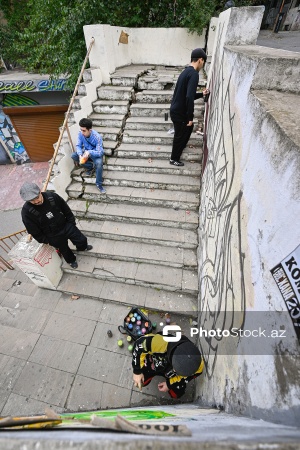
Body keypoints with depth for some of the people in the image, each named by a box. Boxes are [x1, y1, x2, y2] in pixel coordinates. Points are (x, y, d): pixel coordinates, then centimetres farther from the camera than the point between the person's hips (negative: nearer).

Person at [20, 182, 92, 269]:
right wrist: (46, 241, -6)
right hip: (54, 237, -2)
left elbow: (67, 210, -4)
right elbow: (35, 232, -12)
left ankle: (82, 247, 53)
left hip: (66, 226, 2)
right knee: (64, 250, 20)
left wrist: (71, 224, 2)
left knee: (82, 240, 15)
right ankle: (71, 260, 54)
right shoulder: (27, 211, -24)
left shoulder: (52, 196, -20)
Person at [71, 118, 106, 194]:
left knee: (99, 163, -37)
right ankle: (91, 166, 2)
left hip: (95, 154, -5)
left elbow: (100, 152, -31)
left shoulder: (97, 137, -29)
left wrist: (89, 152, -49)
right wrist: (80, 155, -32)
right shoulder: (80, 134, -16)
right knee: (73, 156, -18)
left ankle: (99, 184, -19)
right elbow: (78, 145, -10)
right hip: (86, 152, 5)